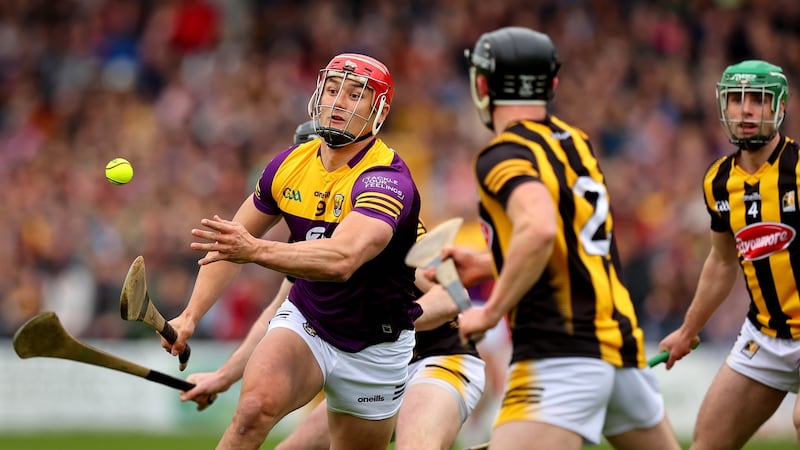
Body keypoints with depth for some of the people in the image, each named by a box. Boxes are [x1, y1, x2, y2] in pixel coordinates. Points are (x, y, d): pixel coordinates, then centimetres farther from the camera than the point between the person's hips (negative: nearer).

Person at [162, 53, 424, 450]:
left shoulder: (387, 179, -25)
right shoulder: (290, 164, -6)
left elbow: (343, 259, -44)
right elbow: (231, 243, 9)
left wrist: (256, 250, -57)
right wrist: (191, 315, -3)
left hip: (374, 347, -2)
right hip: (304, 321, 3)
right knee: (257, 404, -27)